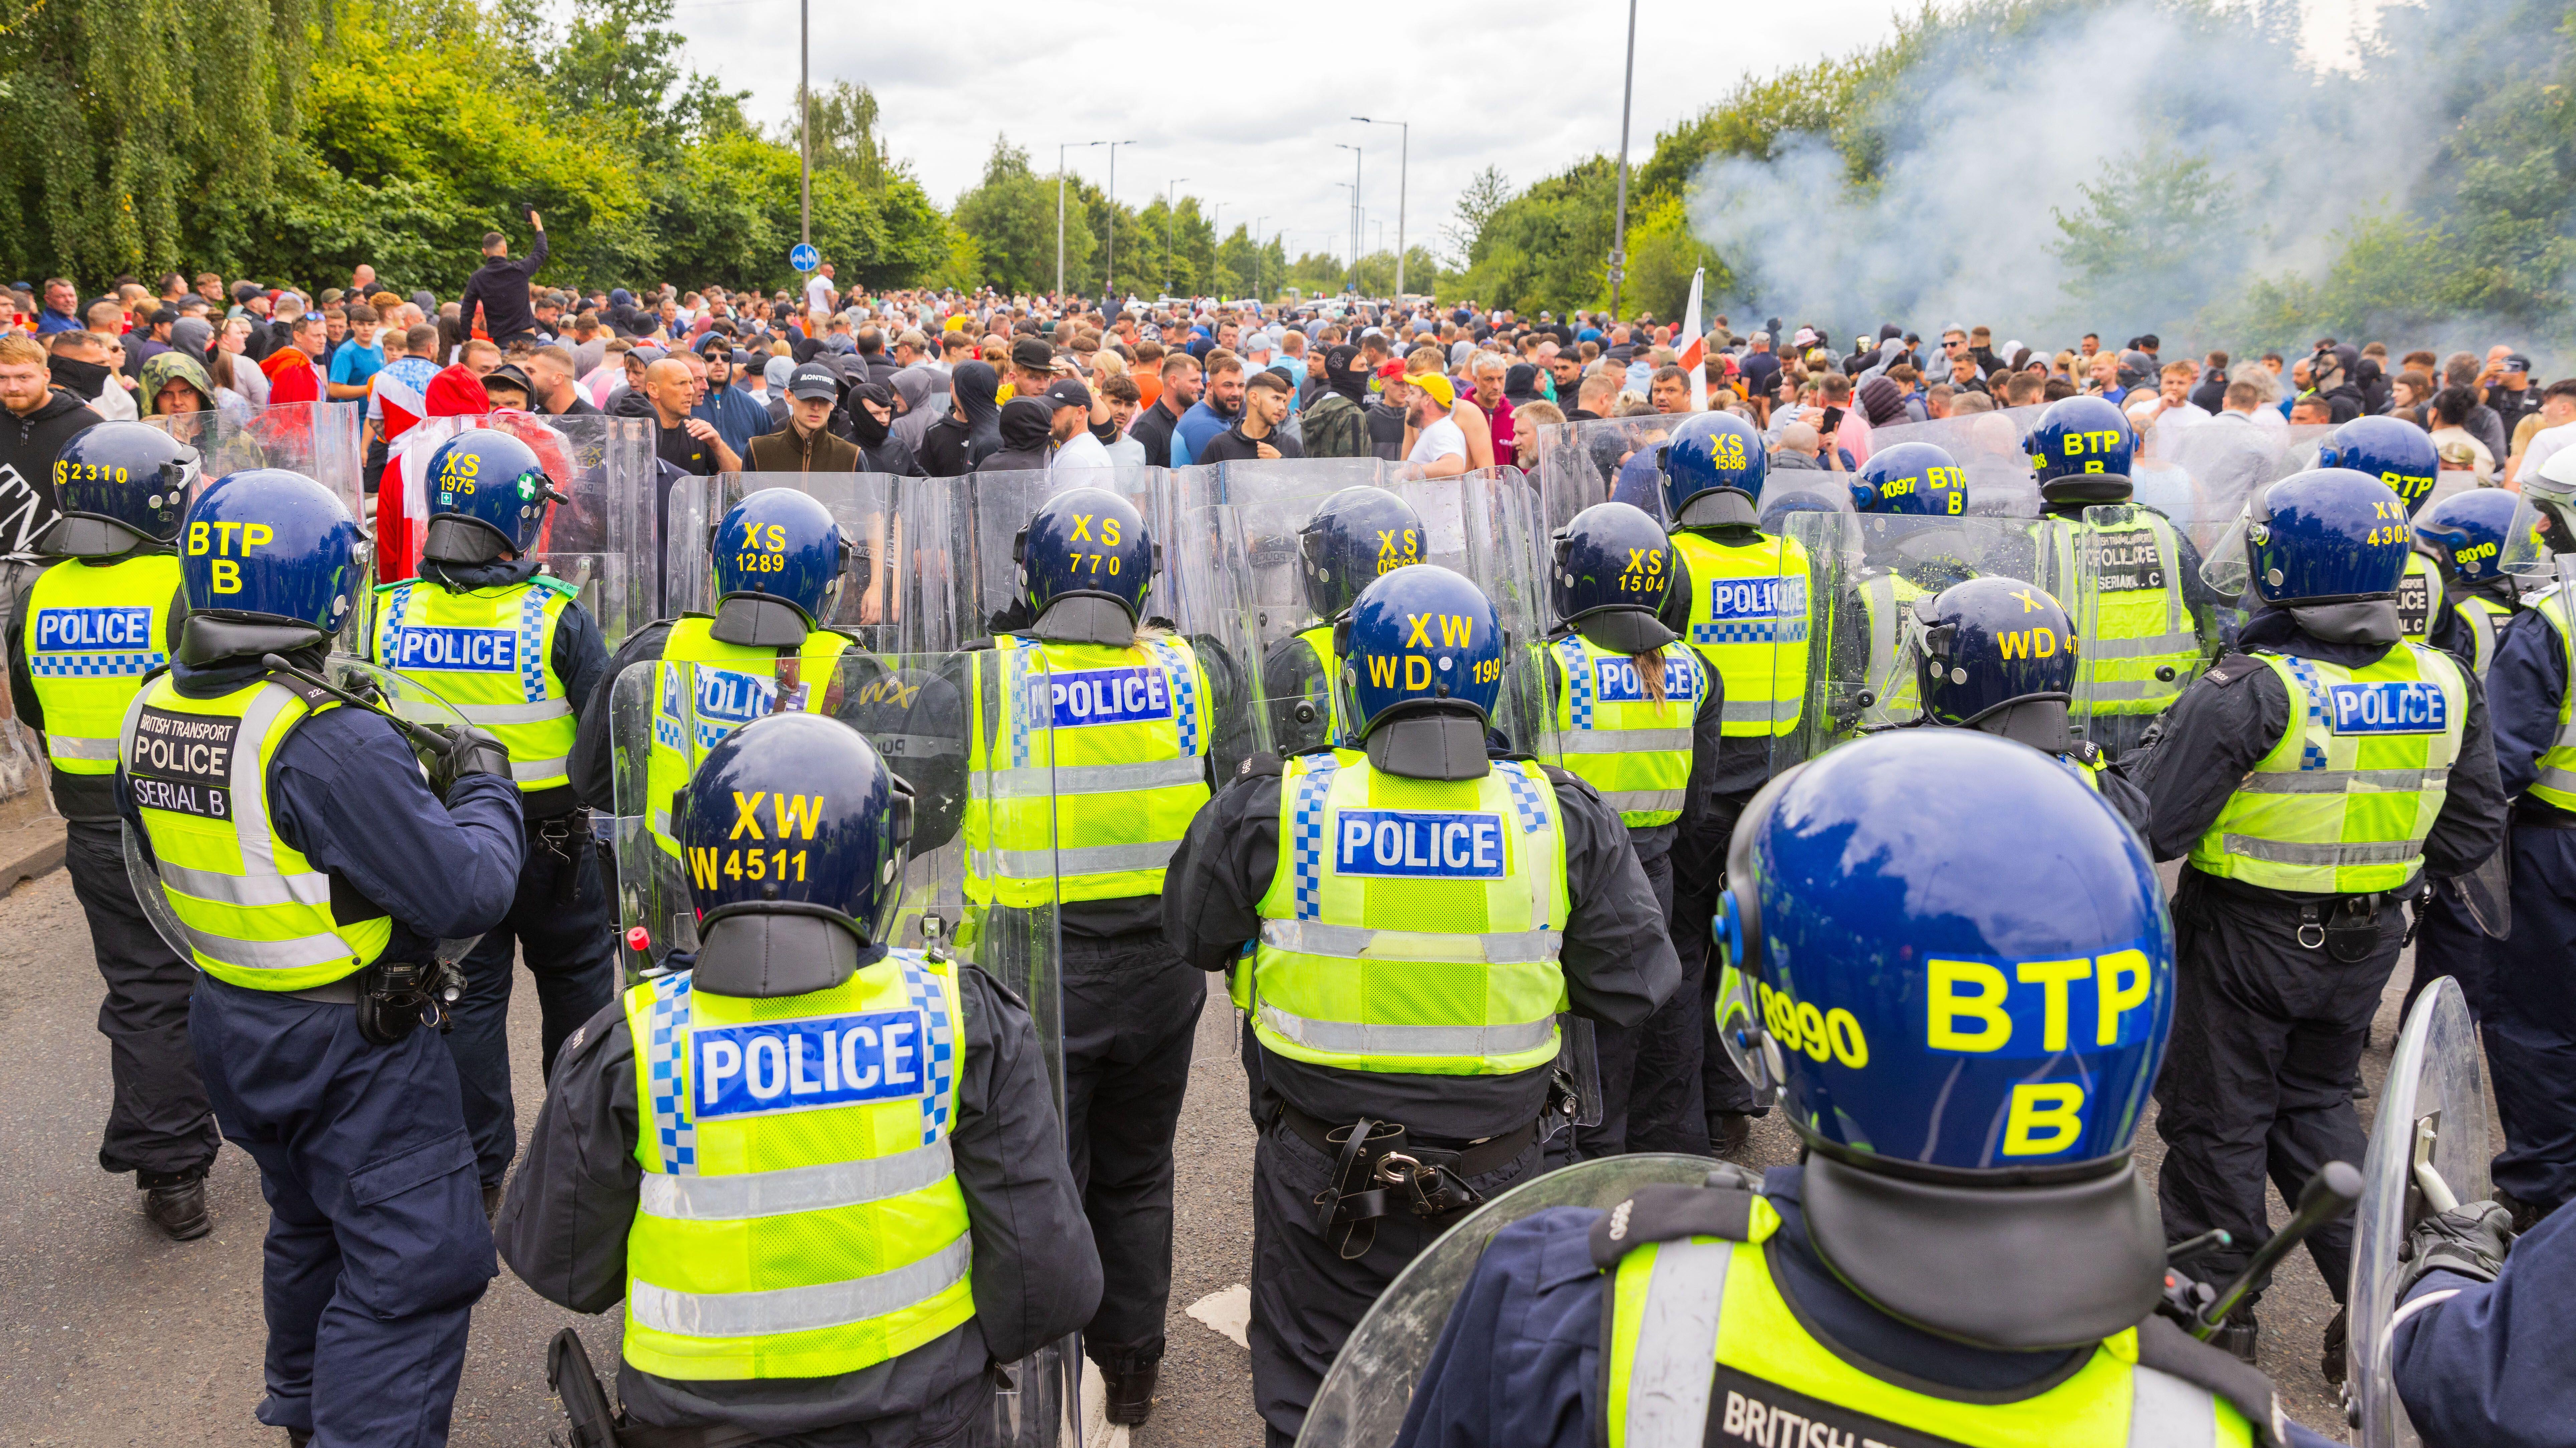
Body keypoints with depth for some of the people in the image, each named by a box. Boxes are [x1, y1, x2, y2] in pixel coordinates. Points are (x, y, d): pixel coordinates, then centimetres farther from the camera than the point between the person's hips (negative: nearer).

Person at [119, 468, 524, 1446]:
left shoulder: (152, 712, -2)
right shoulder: (328, 743, -28)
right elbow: (467, 894, -27)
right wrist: (485, 786, -9)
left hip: (229, 1026, 9)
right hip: (353, 1046, -9)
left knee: (309, 1229, 29)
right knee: (410, 1267, 2)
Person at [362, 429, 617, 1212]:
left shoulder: (389, 613, -8)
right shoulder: (556, 615, -18)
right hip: (551, 838, -2)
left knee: (467, 994, 12)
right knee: (575, 978, 18)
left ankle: (481, 1170, 19)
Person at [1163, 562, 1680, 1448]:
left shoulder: (1271, 810, -17)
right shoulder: (1561, 819, -13)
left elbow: (1193, 936, 0)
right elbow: (1633, 987, -5)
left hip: (1321, 1175, -1)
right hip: (1493, 1174, 2)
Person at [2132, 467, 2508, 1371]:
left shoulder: (2248, 693, -22)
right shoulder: (2444, 684, -3)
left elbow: (2152, 829, -22)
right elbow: (2474, 829, 6)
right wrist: (2392, 882, 18)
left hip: (2249, 937, -6)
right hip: (2369, 944, 6)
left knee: (2218, 1123, 11)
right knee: (2318, 1104, 24)